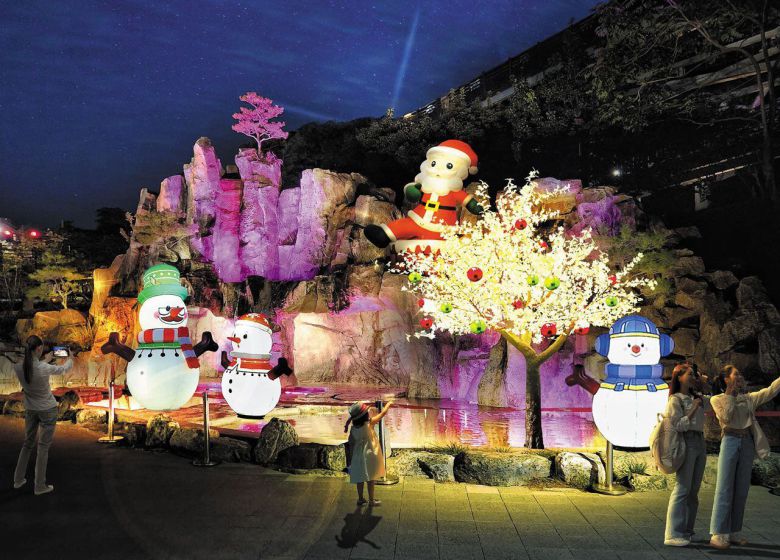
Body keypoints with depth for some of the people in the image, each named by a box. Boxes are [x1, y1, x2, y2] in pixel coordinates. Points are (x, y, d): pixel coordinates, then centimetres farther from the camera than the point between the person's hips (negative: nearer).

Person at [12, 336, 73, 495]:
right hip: (47, 410, -5)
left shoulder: (18, 368, -14)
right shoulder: (44, 368, -25)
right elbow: (62, 369, -4)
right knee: (43, 446, 4)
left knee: (28, 443, 21)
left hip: (30, 410, 5)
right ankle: (40, 486, 9)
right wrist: (69, 361, 16)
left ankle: (18, 480, 27)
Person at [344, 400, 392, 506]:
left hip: (358, 456, 4)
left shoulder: (353, 429, -7)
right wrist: (388, 404, 10)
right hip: (369, 456, -4)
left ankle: (361, 499, 26)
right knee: (370, 479, 9)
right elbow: (383, 413, -8)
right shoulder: (369, 424, -18)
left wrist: (351, 458, 13)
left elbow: (351, 443, 1)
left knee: (360, 479, 15)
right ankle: (371, 500, 18)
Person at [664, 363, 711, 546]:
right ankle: (673, 534, -9)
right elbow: (678, 425, -12)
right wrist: (694, 408, -17)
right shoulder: (675, 400, -5)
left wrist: (701, 383, 17)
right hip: (686, 443, -8)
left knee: (694, 490, 9)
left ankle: (686, 530, 16)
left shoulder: (698, 398, 16)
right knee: (682, 488, -10)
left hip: (700, 443, 8)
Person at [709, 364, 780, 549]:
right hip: (730, 442, -5)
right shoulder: (717, 399, 3)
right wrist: (730, 394, -8)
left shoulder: (749, 398, 15)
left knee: (741, 490, 6)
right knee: (725, 489, -7)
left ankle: (734, 533, 14)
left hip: (748, 443, 5)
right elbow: (726, 417, -12)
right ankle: (718, 535, -5)